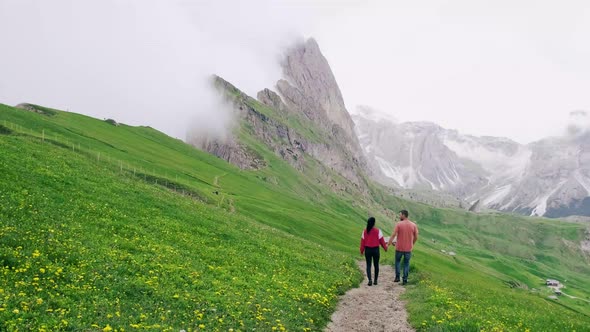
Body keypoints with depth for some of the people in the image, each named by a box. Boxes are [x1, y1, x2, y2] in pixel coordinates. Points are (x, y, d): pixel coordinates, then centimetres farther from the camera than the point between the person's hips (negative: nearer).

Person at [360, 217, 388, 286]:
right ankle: (375, 280, 18)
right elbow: (381, 240, -3)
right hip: (375, 249, -1)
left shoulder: (365, 231, -4)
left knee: (368, 265, 6)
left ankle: (370, 280, -9)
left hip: (367, 250, 1)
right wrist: (385, 248, 13)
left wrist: (362, 251, 10)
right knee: (376, 265, 13)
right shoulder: (378, 231, -9)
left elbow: (362, 241, -1)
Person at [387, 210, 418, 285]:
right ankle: (405, 280, 9)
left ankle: (397, 277, 14)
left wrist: (388, 244, -6)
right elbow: (416, 237, 3)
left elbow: (393, 235, -12)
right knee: (406, 263, 11)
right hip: (408, 248, 2)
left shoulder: (399, 224, -10)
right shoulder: (413, 225, -2)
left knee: (397, 261, 17)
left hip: (399, 247, -2)